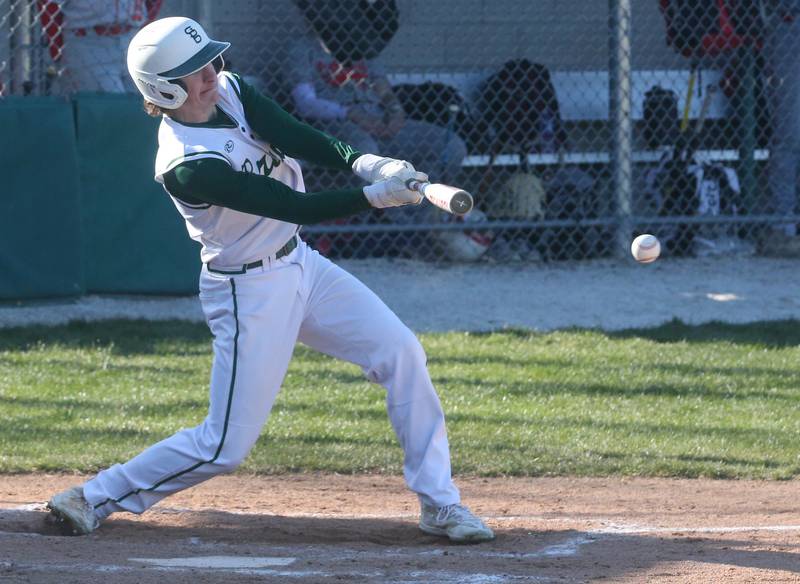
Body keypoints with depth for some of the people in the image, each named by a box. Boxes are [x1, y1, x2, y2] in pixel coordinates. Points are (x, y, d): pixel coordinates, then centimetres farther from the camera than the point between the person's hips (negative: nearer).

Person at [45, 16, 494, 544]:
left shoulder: (231, 91, -5)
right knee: (226, 446, -4)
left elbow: (298, 139, -18)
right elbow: (293, 206, -30)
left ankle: (440, 504, 5)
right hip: (251, 294, -8)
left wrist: (362, 162, -35)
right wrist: (373, 197, -37)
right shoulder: (187, 166, -27)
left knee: (402, 354, -1)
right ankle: (95, 498, 11)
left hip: (301, 264, 8)